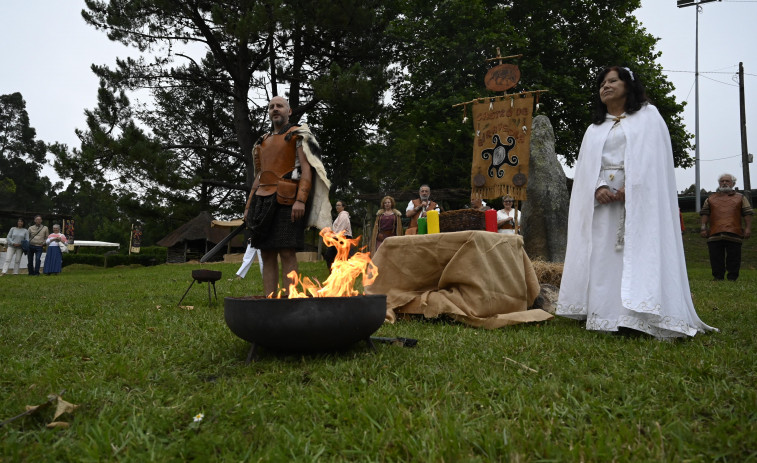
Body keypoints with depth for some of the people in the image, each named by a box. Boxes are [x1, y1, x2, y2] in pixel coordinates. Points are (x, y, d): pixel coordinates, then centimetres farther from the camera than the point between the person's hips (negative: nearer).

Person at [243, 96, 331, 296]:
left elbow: (307, 169, -7)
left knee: (287, 253, -11)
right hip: (263, 202, 7)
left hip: (286, 201, -6)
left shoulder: (299, 135, 4)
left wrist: (301, 200, -19)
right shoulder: (263, 142, 23)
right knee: (267, 254, 4)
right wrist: (249, 206, 16)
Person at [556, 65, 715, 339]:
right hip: (603, 203, 4)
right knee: (603, 258, -5)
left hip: (640, 201, -3)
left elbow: (653, 157, -2)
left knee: (641, 255, -12)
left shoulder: (648, 116, 13)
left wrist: (630, 187, -16)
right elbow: (585, 169, 11)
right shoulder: (594, 129, 23)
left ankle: (644, 318, -14)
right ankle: (607, 317, -6)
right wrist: (598, 188, -11)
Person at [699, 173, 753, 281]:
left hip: (734, 233, -1)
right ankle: (717, 278, 6)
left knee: (733, 257, 0)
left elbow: (747, 214, 10)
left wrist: (748, 228, -1)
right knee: (716, 258, 0)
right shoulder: (711, 198, 18)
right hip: (715, 234, 1)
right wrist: (703, 228, 3)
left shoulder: (740, 198, 16)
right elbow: (705, 214, 14)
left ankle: (732, 278, 5)